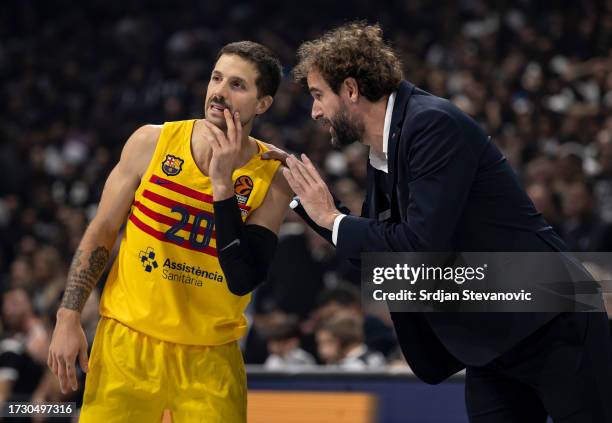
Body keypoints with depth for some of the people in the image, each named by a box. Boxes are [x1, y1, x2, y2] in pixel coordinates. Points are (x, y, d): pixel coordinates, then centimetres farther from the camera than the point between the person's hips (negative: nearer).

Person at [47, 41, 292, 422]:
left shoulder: (272, 180, -7)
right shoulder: (153, 142, -4)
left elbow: (243, 280, -17)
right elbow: (101, 232, 4)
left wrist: (222, 184, -20)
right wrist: (69, 318, -2)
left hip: (210, 358, -1)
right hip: (127, 339, 1)